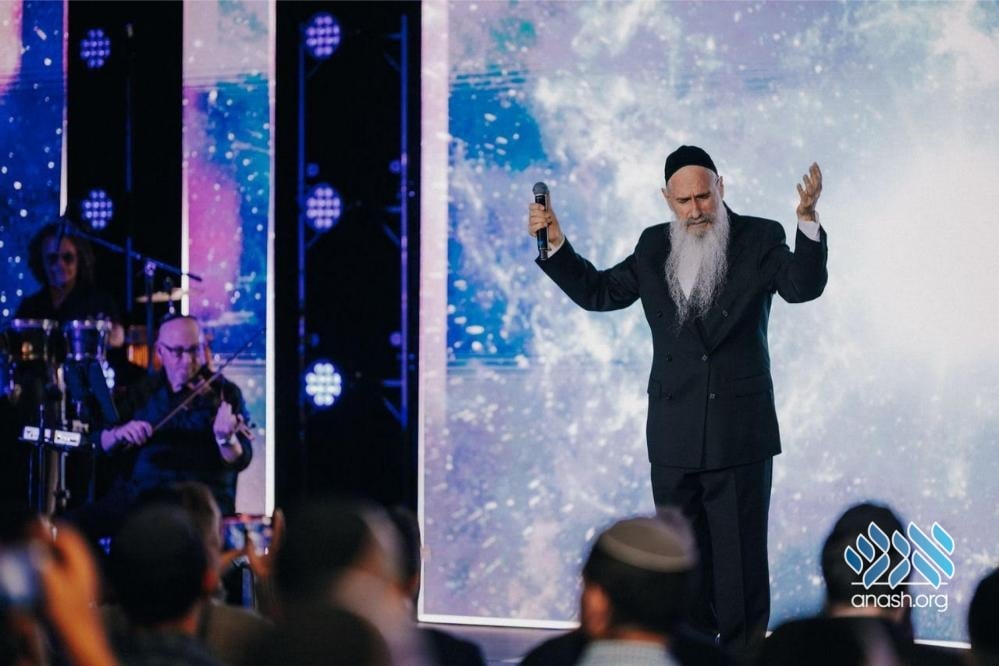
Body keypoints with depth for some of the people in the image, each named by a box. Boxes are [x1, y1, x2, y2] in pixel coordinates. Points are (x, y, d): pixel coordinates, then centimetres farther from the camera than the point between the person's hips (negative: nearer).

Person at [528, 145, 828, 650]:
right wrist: (556, 245, 4)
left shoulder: (758, 238, -3)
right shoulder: (654, 247, 8)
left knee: (741, 558, 1)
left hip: (740, 435, -4)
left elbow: (803, 286, -19)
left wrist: (808, 219, -34)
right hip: (674, 435, 4)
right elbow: (598, 292, 15)